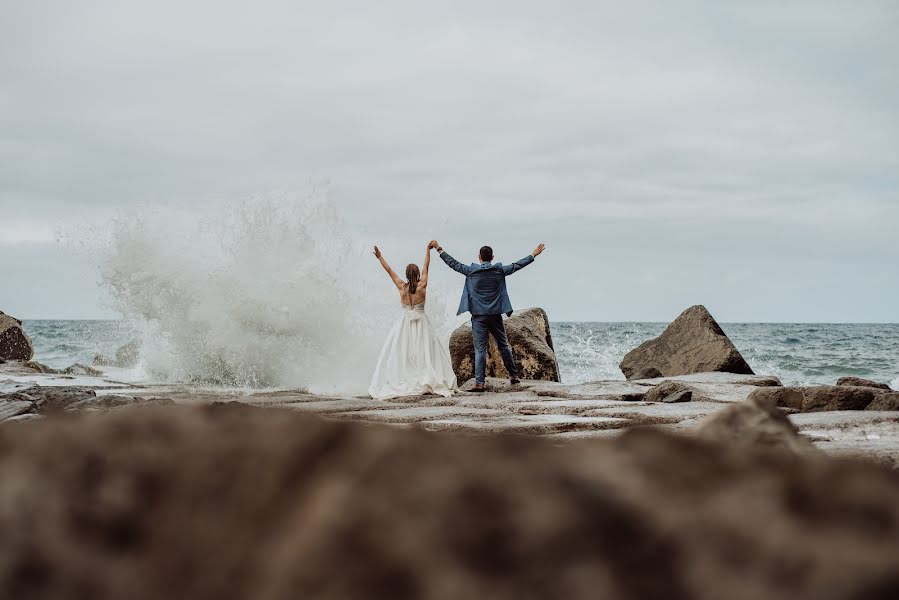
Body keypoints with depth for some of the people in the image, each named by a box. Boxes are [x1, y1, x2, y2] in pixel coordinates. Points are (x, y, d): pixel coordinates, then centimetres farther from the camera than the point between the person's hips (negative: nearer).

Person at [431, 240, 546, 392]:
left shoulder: (471, 271, -4)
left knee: (480, 349, -4)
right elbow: (517, 265, 10)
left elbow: (453, 263, 3)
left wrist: (439, 249, 13)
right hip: (495, 315, 2)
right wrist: (534, 254, 22)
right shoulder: (500, 270, 0)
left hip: (479, 316, -2)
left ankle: (480, 382, -11)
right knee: (503, 346, 14)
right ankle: (514, 375, 23)